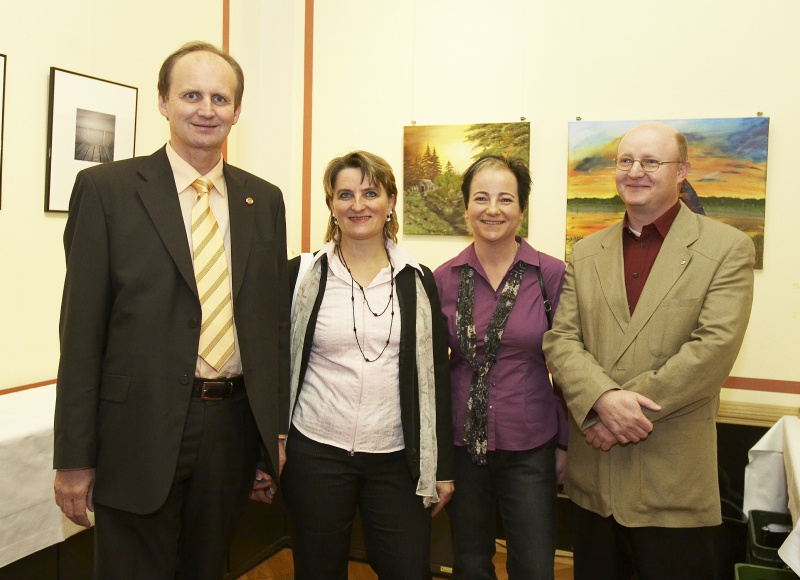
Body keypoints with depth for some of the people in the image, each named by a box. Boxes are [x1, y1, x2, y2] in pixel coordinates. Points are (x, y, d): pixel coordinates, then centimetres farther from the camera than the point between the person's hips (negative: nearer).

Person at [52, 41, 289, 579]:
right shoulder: (106, 188, -4)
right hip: (141, 430, -3)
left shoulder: (264, 200, 7)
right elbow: (82, 329, -6)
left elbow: (275, 322, 9)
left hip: (233, 428, 4)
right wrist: (74, 458, -6)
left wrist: (274, 438, 9)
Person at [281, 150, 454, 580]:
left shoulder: (418, 281, 4)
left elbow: (435, 375, 5)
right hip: (316, 452, -1)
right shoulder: (302, 275, 1)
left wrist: (443, 468, 4)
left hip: (397, 460, 1)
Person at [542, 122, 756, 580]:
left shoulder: (728, 247, -3)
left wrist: (629, 409, -17)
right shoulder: (586, 254, 10)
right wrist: (604, 398, -19)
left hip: (674, 478, -3)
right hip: (593, 474, 4)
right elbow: (561, 340, 0)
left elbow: (715, 348, -14)